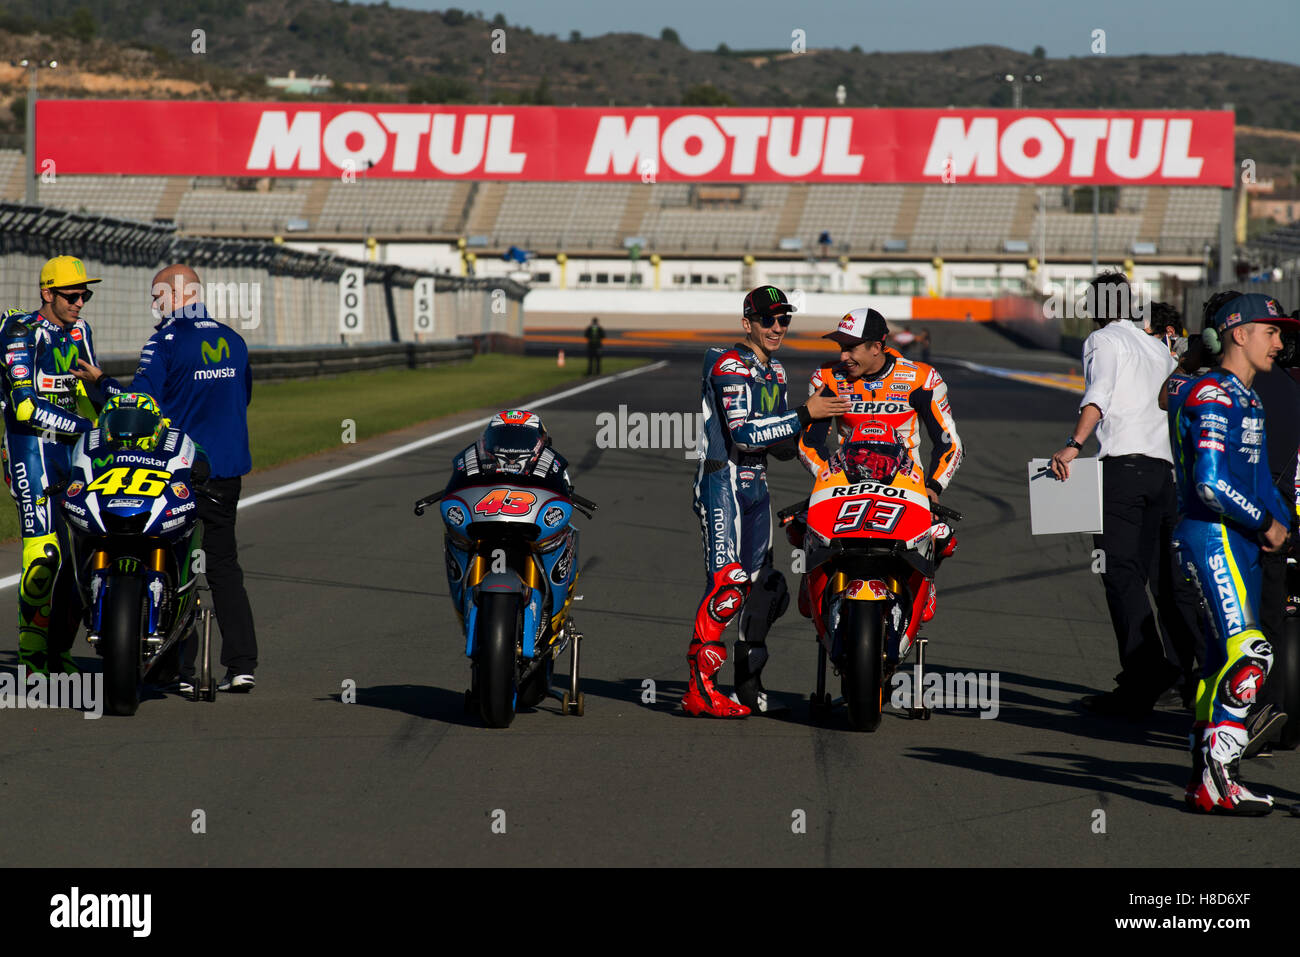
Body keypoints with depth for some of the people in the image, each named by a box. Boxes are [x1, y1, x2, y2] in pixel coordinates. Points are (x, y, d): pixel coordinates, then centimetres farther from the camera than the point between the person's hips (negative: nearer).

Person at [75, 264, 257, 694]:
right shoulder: (232, 340, 9)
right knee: (224, 565, 11)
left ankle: (180, 670, 1)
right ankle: (242, 664, 4)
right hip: (228, 471, 6)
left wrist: (100, 381, -2)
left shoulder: (166, 343, -12)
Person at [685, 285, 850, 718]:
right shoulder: (730, 366, -12)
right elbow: (742, 433, -22)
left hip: (756, 485, 9)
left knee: (763, 583, 11)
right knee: (727, 581, -17)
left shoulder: (775, 373, 17)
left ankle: (748, 683, 20)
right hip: (723, 481, -9)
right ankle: (699, 689, -17)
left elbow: (781, 443, 19)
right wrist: (805, 414, -23)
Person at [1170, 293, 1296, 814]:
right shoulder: (1211, 396, -13)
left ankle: (1205, 779, 15)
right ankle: (1216, 781, -20)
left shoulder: (1247, 398, 20)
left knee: (1225, 659, 10)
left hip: (1240, 541, 10)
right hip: (1210, 535, -10)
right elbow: (1211, 484, -21)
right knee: (1247, 652, -20)